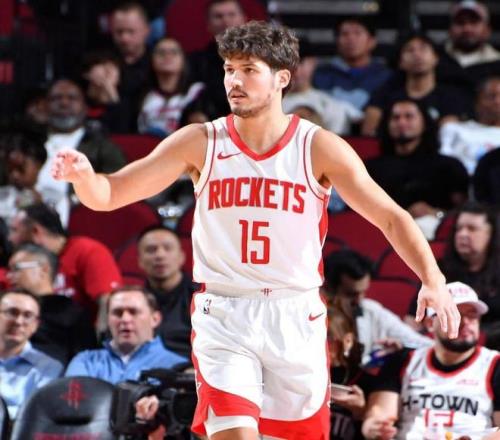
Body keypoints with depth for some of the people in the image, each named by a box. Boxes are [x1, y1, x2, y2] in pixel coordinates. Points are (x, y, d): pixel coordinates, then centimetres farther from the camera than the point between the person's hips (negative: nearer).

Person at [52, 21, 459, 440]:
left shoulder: (319, 147, -3)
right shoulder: (200, 143, -2)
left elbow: (391, 217, -4)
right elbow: (109, 194, -3)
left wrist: (433, 280, -19)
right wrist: (83, 175, -26)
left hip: (296, 316, 1)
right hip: (224, 315, -1)